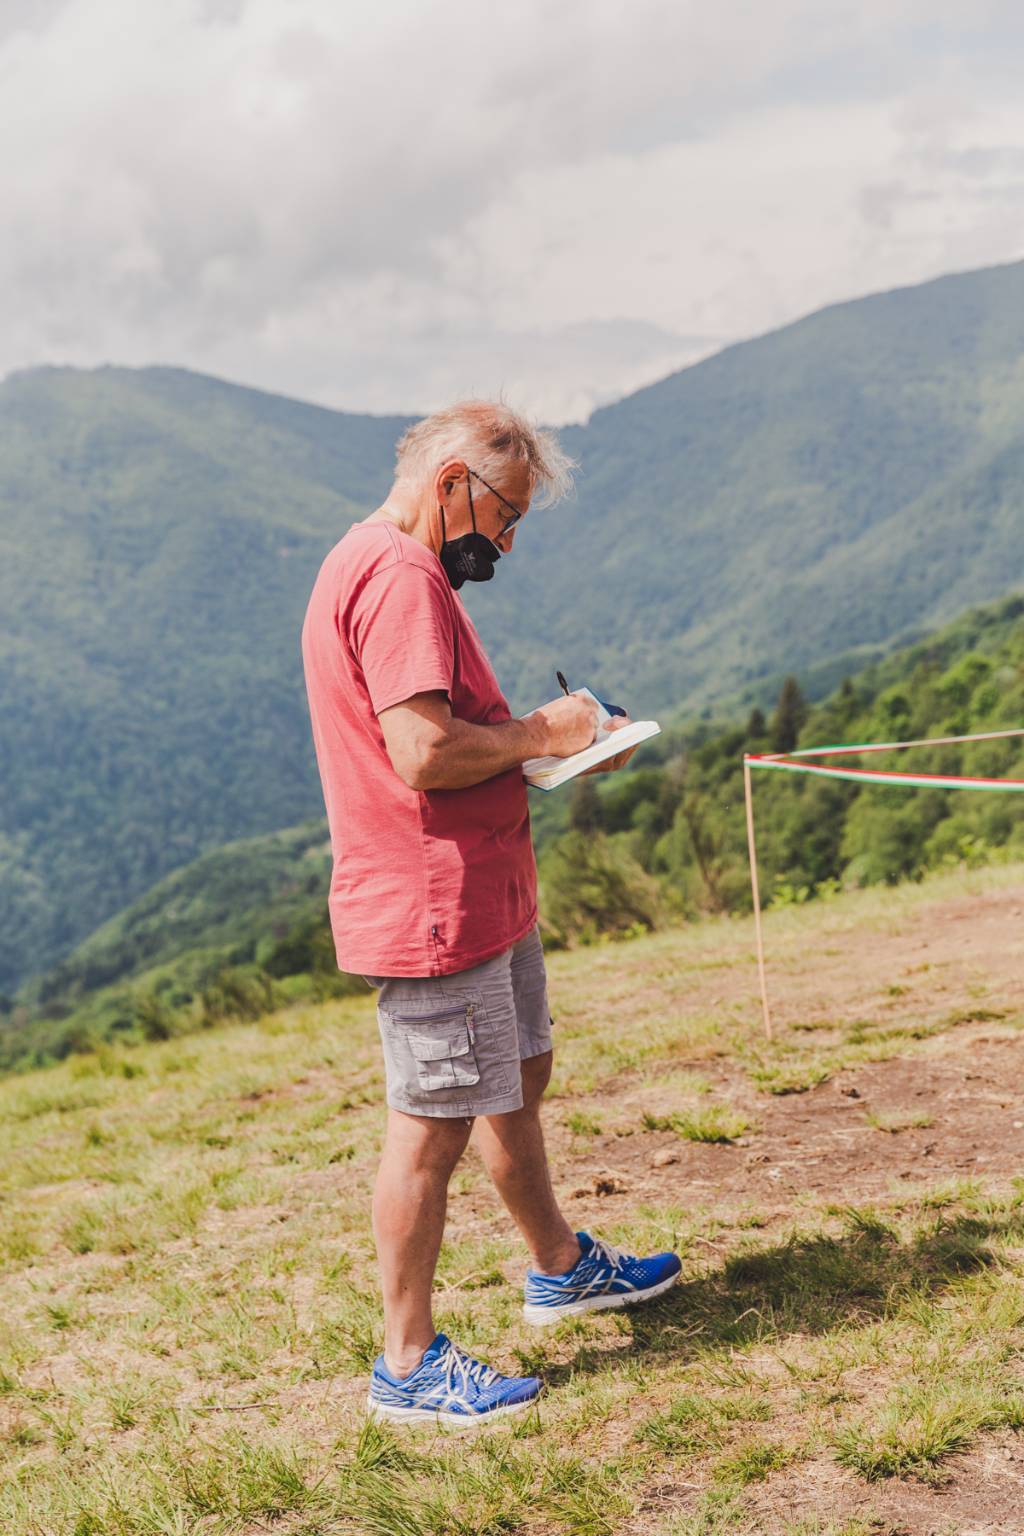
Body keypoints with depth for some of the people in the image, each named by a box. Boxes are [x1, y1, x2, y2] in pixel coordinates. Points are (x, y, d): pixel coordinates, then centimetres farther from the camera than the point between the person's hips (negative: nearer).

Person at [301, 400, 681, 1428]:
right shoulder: (399, 578, -19)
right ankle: (408, 1365, 11)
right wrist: (541, 735, -13)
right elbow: (425, 753, -28)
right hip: (434, 908, -11)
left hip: (480, 897, 11)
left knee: (518, 1081, 23)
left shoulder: (377, 567, 17)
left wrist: (543, 737, 10)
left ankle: (560, 1267, 42)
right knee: (431, 1129, -2)